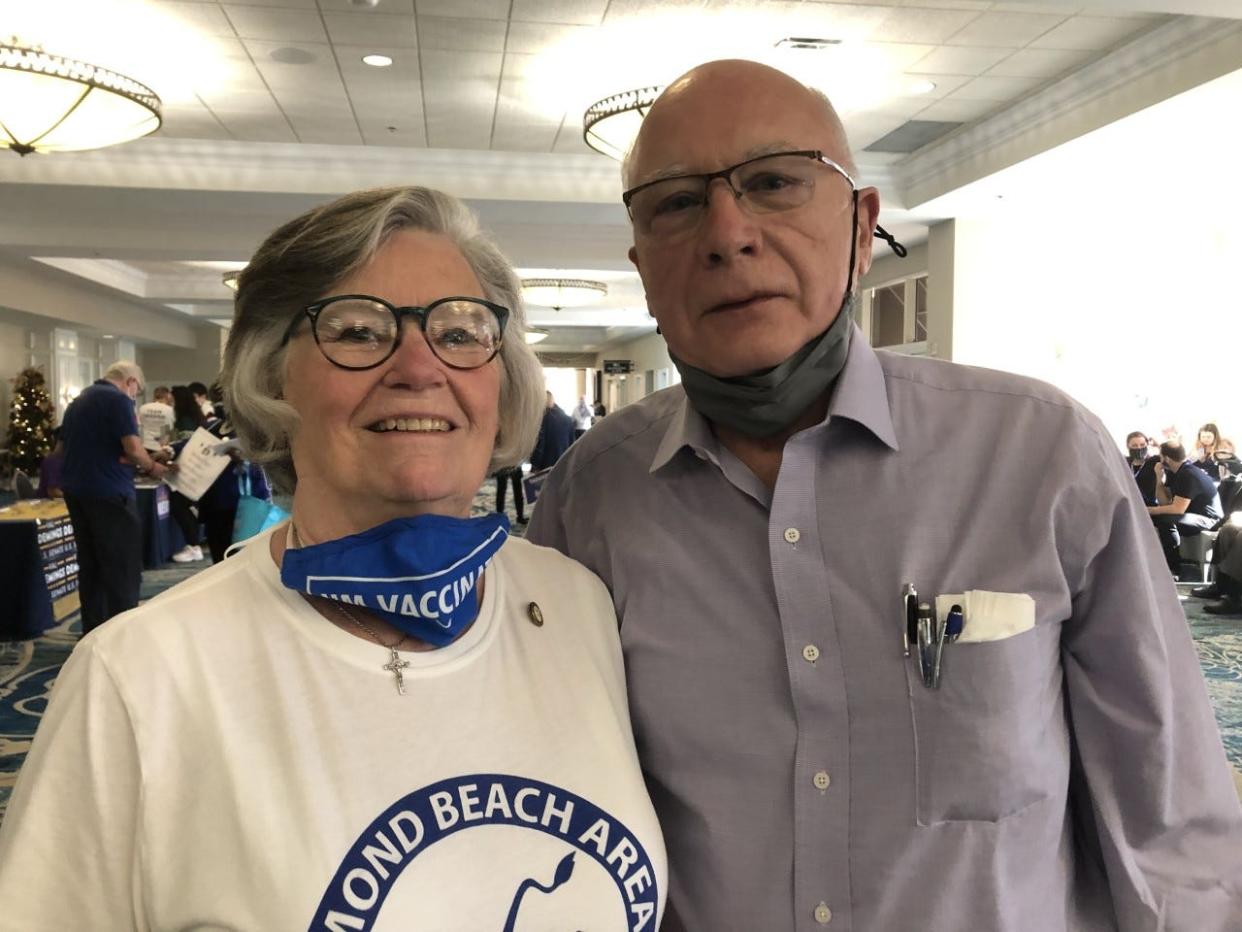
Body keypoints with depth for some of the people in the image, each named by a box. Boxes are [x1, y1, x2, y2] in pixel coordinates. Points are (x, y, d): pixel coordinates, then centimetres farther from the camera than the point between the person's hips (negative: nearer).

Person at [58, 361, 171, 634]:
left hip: (75, 489, 9)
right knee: (123, 568, -3)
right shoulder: (118, 399, -10)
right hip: (108, 491, -9)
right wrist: (151, 467, 0)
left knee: (90, 564, 14)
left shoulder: (77, 401, 17)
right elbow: (134, 448, -18)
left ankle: (92, 633, 20)